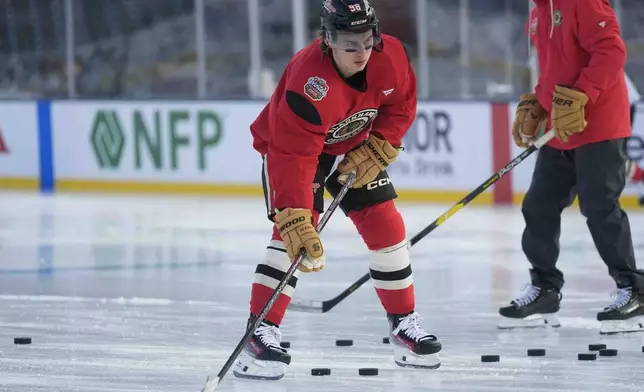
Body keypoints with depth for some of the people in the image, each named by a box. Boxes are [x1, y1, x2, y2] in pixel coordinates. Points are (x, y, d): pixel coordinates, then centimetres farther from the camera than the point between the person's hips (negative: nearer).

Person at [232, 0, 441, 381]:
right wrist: (296, 220, -47)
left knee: (386, 227, 2)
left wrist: (375, 152, -14)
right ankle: (262, 333, -20)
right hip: (289, 146, -6)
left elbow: (401, 106, -3)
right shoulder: (309, 84, -40)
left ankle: (405, 324, 17)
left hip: (355, 149, 6)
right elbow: (292, 157, -42)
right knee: (293, 234, -22)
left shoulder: (391, 56, -23)